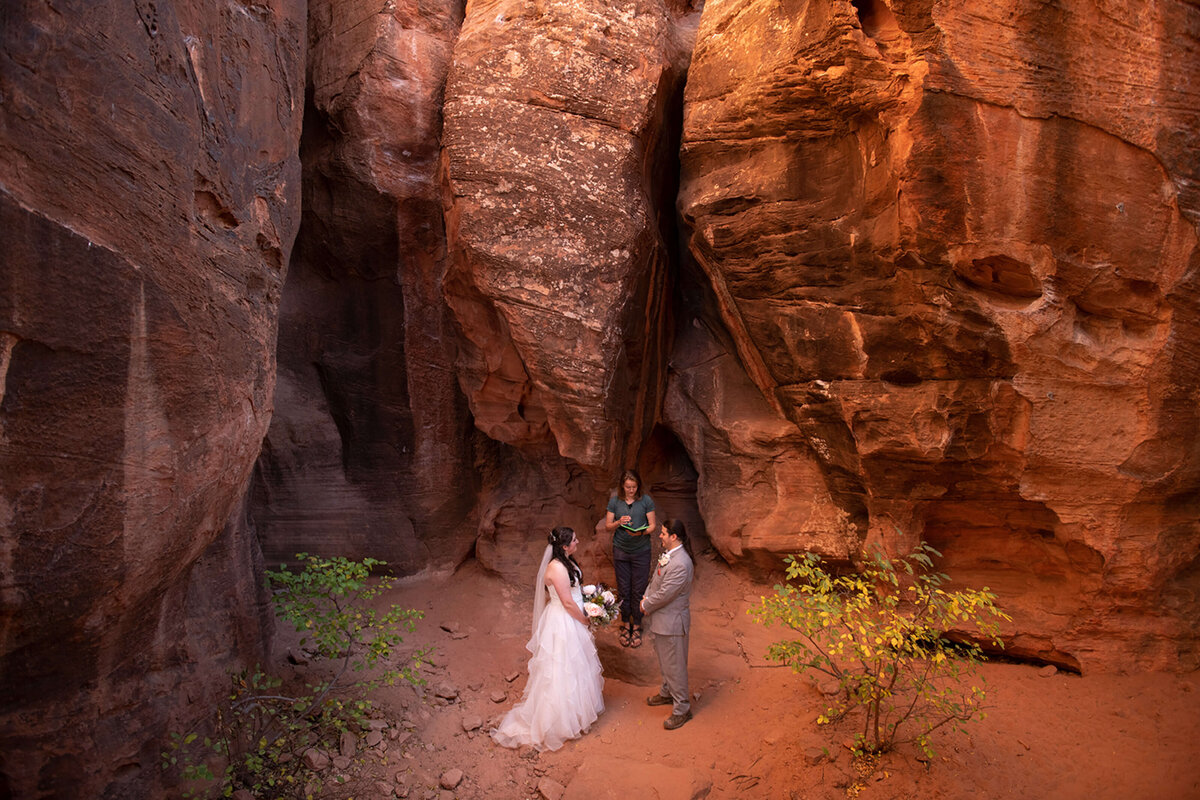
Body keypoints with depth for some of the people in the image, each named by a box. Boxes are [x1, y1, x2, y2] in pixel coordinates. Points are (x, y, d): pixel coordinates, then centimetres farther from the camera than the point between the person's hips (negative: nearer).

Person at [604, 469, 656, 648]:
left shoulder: (646, 500, -6)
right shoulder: (615, 501, -2)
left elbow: (653, 526, -4)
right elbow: (607, 527, 1)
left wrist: (641, 532, -23)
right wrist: (619, 522, -19)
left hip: (641, 551, -1)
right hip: (620, 551, 1)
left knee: (638, 591, 4)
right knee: (623, 590, 9)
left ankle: (637, 627, 20)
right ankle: (625, 625, 25)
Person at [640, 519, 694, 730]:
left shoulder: (680, 564, -32)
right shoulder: (668, 553, -1)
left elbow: (663, 595, -26)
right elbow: (656, 578, 13)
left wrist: (646, 605, -10)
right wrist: (647, 597, -1)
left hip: (672, 622, -10)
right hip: (662, 618, 10)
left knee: (674, 666, 5)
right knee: (664, 661, 27)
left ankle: (682, 709, 20)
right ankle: (667, 693, 47)